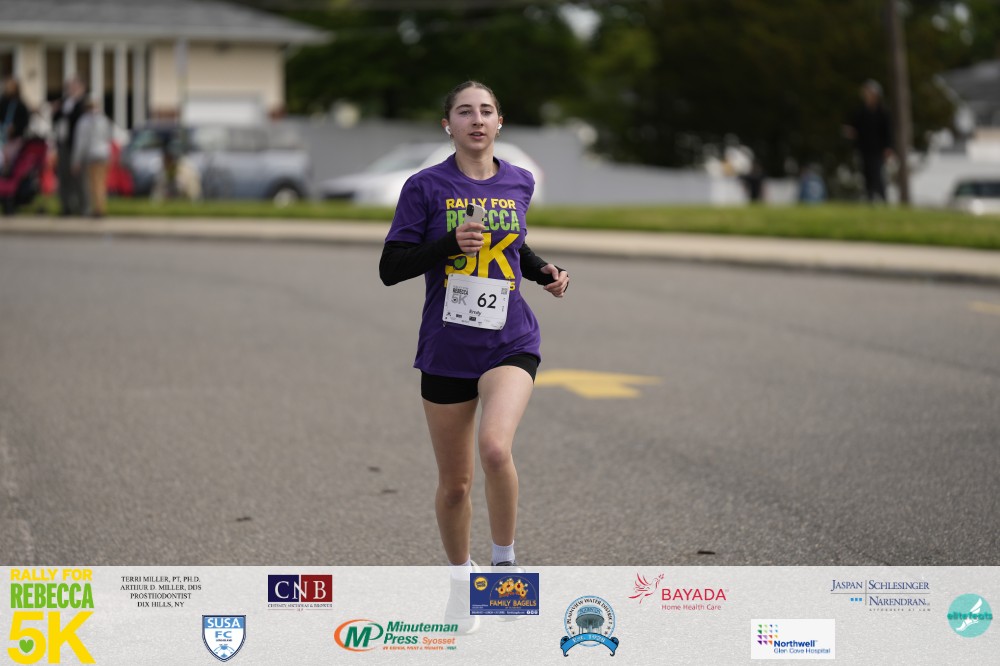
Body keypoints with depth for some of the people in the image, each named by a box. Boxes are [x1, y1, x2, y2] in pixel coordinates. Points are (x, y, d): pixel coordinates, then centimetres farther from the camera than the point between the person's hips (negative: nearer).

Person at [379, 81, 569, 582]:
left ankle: (503, 560, -6)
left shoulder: (518, 183, 6)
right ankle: (461, 577, 33)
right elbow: (390, 268, -6)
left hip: (510, 344, 1)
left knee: (495, 448, -27)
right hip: (446, 349, 0)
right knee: (454, 483, 8)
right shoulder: (425, 187, -4)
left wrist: (544, 272, 7)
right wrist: (450, 244, -19)